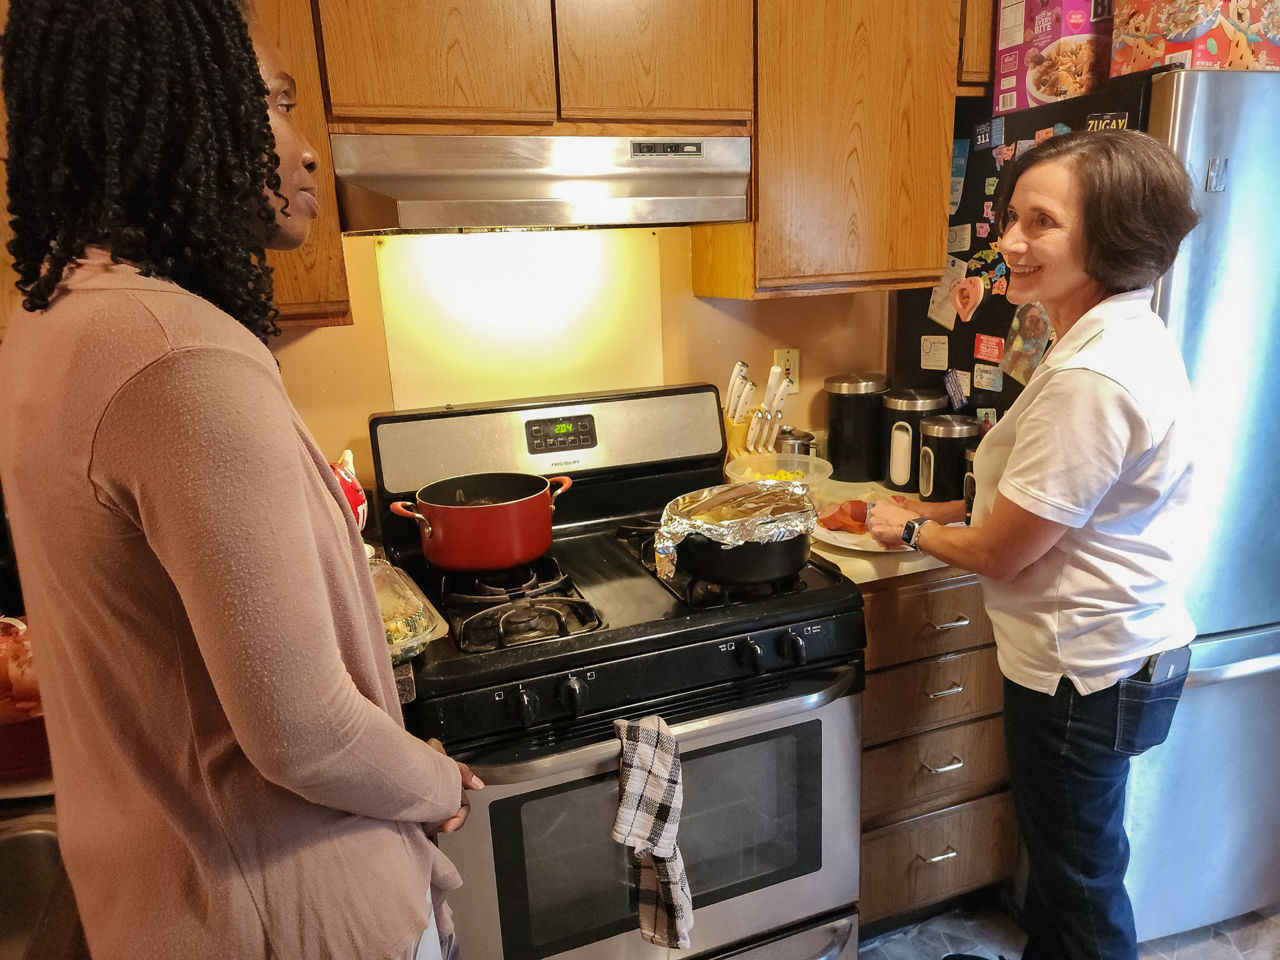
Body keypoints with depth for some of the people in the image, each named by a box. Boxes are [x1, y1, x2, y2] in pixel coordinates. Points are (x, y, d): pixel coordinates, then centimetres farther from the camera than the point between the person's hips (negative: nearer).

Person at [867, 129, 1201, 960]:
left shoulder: (1090, 378, -29)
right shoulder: (1131, 334, 3)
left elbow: (999, 554, -22)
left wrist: (911, 529, -5)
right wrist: (951, 508, 7)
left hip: (1085, 673, -10)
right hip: (1120, 650, 10)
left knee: (1082, 883, 14)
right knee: (1064, 855, 29)